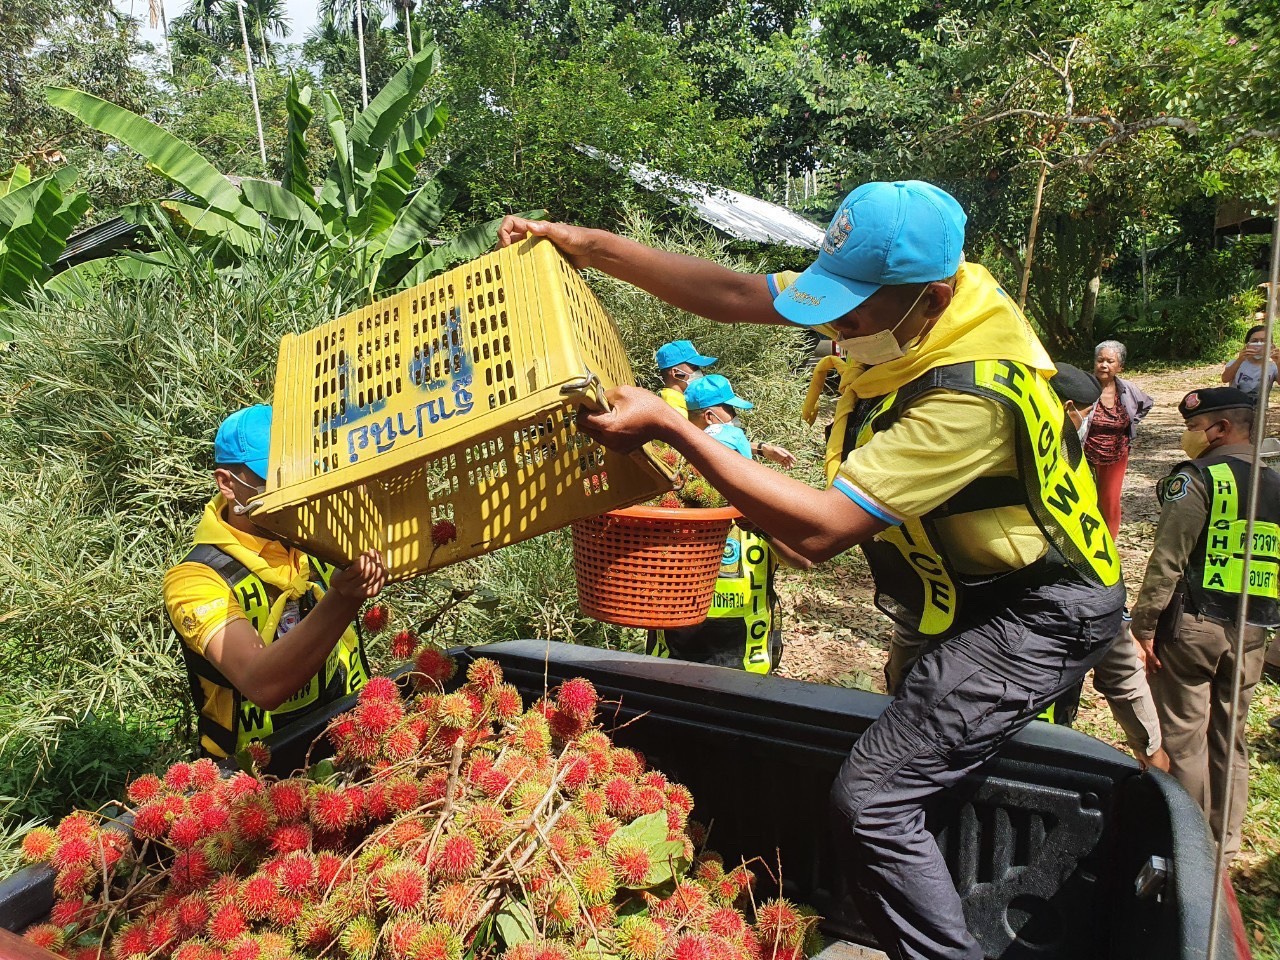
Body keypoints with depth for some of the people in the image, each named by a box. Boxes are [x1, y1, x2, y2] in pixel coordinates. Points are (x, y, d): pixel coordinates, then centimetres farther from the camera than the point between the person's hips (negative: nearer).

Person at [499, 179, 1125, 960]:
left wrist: (671, 428, -32)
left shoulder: (969, 397, -34)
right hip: (977, 590, 9)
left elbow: (817, 529, -34)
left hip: (1040, 615, -9)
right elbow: (736, 293, -6)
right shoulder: (899, 302, -9)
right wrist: (588, 244, -7)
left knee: (873, 797, -17)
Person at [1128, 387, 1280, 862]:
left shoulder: (1197, 478, -11)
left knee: (1182, 737, 5)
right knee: (1230, 735, 17)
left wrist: (1143, 625, -12)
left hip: (1192, 625, -7)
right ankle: (1225, 840, 29)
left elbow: (1167, 560, -17)